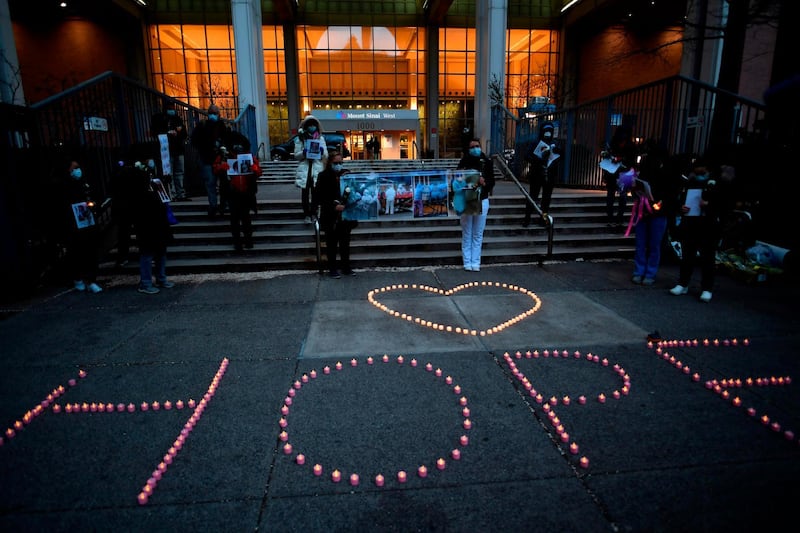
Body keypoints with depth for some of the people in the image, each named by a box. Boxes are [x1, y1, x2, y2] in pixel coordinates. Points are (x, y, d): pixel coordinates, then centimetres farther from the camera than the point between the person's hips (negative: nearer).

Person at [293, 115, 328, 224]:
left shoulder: (321, 138, 11)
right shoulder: (300, 139, 6)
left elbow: (326, 156, 9)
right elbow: (296, 156, 4)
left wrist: (322, 152, -12)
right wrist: (303, 153, -16)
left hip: (317, 169, 1)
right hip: (304, 169, 0)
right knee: (305, 193, 2)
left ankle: (314, 213, 12)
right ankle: (307, 214, 9)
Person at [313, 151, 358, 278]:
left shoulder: (346, 174, 4)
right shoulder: (323, 176, -6)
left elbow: (353, 192, 10)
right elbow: (319, 197, -11)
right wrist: (334, 207, -21)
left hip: (345, 215, 3)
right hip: (331, 217, -3)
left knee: (345, 242, 11)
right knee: (332, 243, 6)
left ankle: (346, 267, 21)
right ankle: (332, 268, 15)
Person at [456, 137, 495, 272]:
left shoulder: (487, 162, 1)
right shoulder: (464, 162, -1)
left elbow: (492, 181, 2)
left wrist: (485, 183, -18)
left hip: (482, 200, 1)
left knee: (478, 235, 7)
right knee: (466, 234, 6)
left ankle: (476, 262, 14)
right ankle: (467, 262, 14)